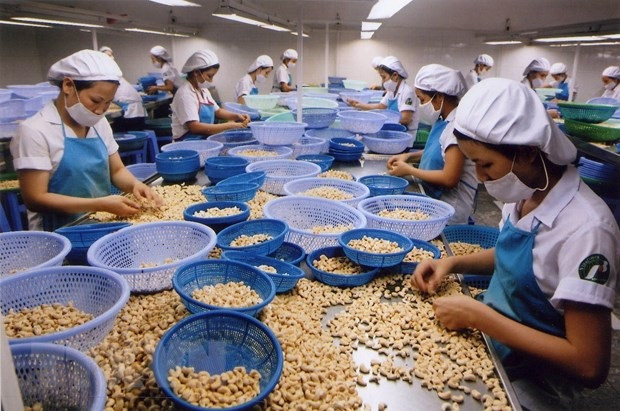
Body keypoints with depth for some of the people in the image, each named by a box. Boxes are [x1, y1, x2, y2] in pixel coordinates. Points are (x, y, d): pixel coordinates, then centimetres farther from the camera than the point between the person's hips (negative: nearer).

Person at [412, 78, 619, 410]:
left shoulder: (585, 228, -27)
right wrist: (452, 262, -3)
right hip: (489, 332, 6)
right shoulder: (524, 194, -5)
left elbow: (589, 366, -25)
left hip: (527, 381, -6)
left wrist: (478, 316, -25)